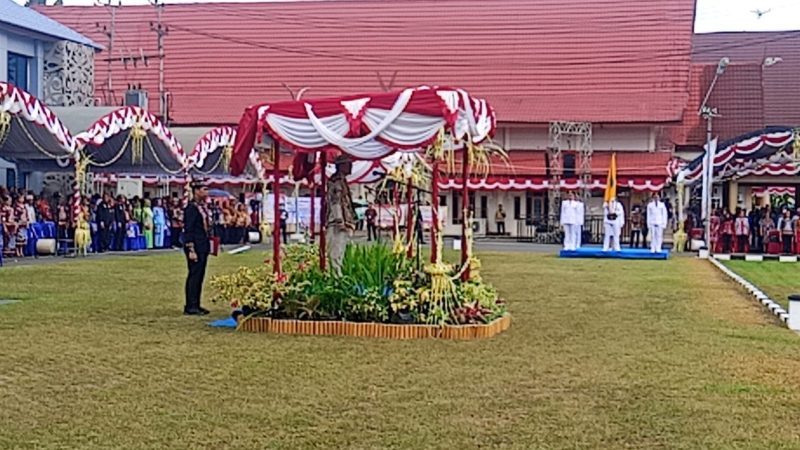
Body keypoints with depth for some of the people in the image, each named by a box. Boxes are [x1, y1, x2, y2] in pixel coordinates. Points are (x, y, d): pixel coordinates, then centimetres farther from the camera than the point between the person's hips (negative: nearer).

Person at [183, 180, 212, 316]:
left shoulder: (202, 206, 14)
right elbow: (188, 230, -18)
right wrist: (191, 250, -21)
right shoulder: (191, 207, -15)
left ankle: (196, 305, 19)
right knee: (194, 275, -5)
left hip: (203, 247, 9)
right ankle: (190, 307, 0)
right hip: (196, 247, -9)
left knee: (199, 275, 12)